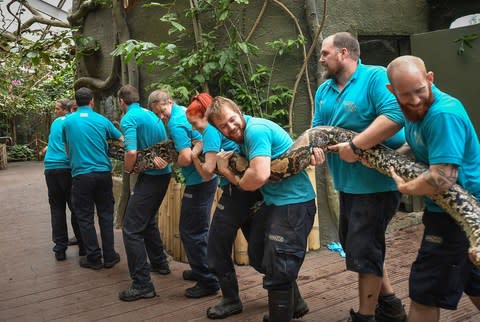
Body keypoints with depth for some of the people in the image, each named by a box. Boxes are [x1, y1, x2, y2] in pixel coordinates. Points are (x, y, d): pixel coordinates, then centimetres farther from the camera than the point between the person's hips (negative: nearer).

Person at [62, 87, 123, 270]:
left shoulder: (68, 122, 3)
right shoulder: (101, 120, 1)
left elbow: (67, 149, 16)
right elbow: (122, 139, 11)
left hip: (81, 174, -1)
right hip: (103, 173, 1)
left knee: (85, 217, 8)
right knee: (106, 214, 10)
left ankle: (94, 258, 12)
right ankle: (109, 256, 14)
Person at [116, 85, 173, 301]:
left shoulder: (129, 119, -12)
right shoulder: (150, 114, 14)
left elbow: (131, 152, -24)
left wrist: (128, 169, -5)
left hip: (150, 176, -9)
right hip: (164, 172, 9)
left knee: (131, 229, -6)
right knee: (148, 220, 26)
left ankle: (142, 284, -6)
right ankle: (160, 263, 37)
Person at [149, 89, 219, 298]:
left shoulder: (176, 123, -17)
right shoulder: (183, 111, 13)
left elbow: (186, 158, -27)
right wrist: (159, 156, 7)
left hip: (199, 182, -10)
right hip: (206, 178, 10)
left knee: (192, 231, -2)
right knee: (198, 228, 21)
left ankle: (208, 282, 7)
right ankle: (200, 270, 36)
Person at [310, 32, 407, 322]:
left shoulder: (376, 77, -15)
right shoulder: (324, 90, 11)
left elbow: (394, 116, -28)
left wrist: (355, 146, -29)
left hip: (378, 180, -9)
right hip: (348, 183, 9)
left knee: (363, 249, -1)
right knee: (353, 243, 19)